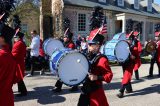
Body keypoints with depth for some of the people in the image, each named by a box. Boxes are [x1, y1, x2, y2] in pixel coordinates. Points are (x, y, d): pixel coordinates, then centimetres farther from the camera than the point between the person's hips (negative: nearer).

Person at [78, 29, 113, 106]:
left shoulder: (102, 59, -17)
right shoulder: (87, 56, 5)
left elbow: (109, 75, -20)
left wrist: (97, 77, -30)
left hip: (95, 91, -7)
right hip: (85, 90, 8)